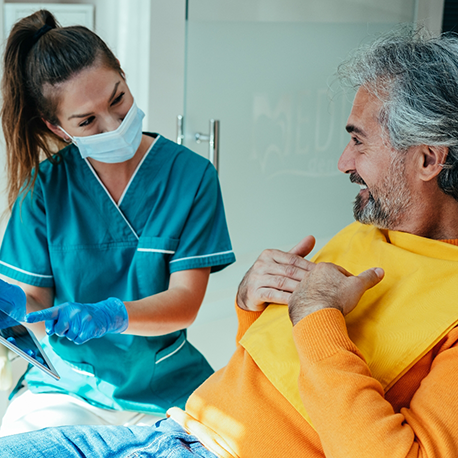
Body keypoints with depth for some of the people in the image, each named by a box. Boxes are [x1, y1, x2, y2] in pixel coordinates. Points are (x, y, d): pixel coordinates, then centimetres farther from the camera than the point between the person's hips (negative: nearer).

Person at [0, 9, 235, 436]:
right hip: (64, 385, 1)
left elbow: (185, 301, -11)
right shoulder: (44, 185, -2)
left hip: (163, 388, -1)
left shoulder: (191, 175, -7)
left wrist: (109, 316, -29)